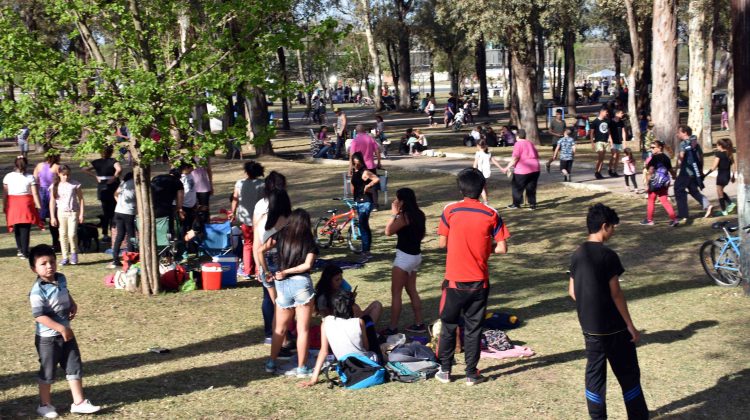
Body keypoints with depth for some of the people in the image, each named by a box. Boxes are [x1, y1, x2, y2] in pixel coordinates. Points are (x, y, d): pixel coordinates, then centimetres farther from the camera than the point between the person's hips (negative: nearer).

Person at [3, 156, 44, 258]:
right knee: (25, 229, 0)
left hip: (12, 204, 2)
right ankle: (24, 252, -2)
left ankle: (19, 249, 14)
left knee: (17, 228, 17)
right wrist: (39, 207, -2)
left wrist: (4, 207, 10)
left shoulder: (8, 177, 1)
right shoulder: (30, 177, -4)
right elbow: (35, 194, -7)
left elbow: (4, 194, 2)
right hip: (26, 203, -2)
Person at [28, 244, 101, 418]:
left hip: (66, 334, 7)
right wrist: (61, 328, -29)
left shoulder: (61, 279, 0)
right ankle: (45, 405, 25)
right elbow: (39, 316, -28)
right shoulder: (38, 291, -24)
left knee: (75, 367, 10)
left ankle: (79, 402, 19)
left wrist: (73, 305, 5)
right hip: (47, 338, -7)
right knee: (48, 371, 8)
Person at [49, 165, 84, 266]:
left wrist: (81, 214, -2)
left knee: (72, 234, -12)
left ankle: (74, 254, 10)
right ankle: (65, 258, 10)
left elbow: (81, 199, 3)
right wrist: (52, 217, 1)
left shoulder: (75, 185, -1)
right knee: (63, 235, 4)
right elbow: (52, 201, 5)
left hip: (73, 212, -2)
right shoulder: (55, 186, 2)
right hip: (61, 212, 2)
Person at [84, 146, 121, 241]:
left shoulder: (97, 162, 3)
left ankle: (104, 234, 13)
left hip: (101, 188, 4)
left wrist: (95, 176, 1)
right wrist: (114, 177, -16)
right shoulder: (113, 161, -11)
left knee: (105, 211, 14)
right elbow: (119, 169, -30)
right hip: (112, 187, -4)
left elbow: (85, 169, 2)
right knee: (113, 211, 5)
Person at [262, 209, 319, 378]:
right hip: (301, 283, -3)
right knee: (303, 330, 5)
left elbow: (260, 250, -2)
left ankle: (271, 363, 24)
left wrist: (266, 272, 6)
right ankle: (302, 368, 7)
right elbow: (307, 265, -12)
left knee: (280, 329, 18)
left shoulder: (280, 236, 7)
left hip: (282, 284, 3)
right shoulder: (310, 243, 2)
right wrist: (286, 272, -5)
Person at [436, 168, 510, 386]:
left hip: (455, 280, -1)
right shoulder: (491, 214, -6)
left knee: (448, 326, 13)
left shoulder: (450, 211, -8)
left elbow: (442, 243, -2)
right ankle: (471, 373, 14)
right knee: (473, 328, 10)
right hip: (479, 282, 1)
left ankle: (444, 370, 18)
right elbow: (502, 248, -7)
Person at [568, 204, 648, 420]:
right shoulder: (608, 256, -16)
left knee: (594, 373, 11)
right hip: (614, 327, -6)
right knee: (628, 374, 6)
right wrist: (631, 326, -9)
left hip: (589, 327, 6)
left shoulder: (577, 255, 4)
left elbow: (572, 291, 9)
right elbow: (616, 294, -16)